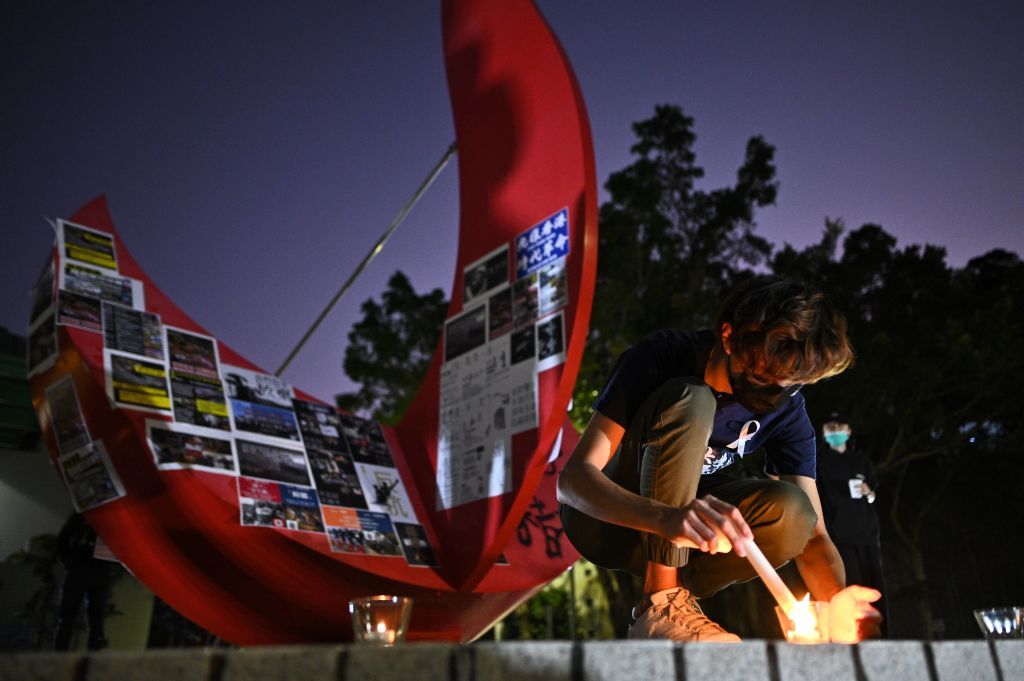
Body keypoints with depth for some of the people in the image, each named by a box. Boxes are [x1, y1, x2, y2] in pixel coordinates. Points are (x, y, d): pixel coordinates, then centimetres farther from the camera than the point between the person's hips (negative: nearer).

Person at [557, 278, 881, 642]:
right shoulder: (660, 357, -22)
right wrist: (665, 518, -49)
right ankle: (661, 601, -26)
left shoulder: (787, 408, -9)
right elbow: (572, 477, -30)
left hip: (679, 535, 4)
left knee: (792, 511, -25)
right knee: (691, 402, -30)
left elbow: (813, 532, -11)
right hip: (606, 517, -3)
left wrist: (837, 598, -34)